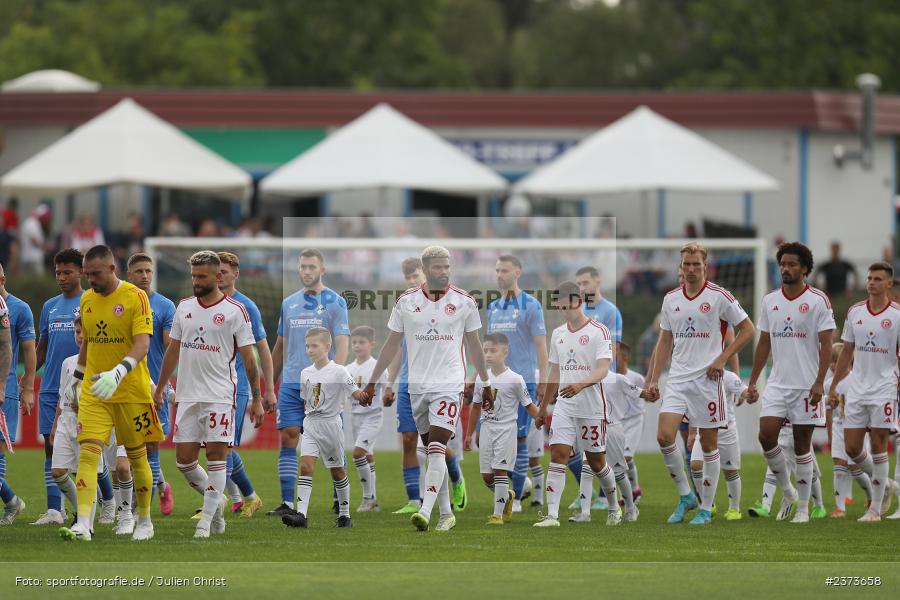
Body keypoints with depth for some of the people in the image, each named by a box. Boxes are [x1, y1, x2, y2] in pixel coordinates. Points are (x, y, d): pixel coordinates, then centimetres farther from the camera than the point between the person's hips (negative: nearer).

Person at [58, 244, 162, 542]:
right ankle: (83, 525, -20)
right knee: (88, 453, -12)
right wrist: (76, 379, 24)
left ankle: (145, 521, 25)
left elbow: (142, 344, -20)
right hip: (93, 392, 4)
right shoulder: (87, 299, 8)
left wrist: (118, 373, -34)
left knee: (137, 456, 8)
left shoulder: (135, 297, -10)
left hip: (131, 392, -4)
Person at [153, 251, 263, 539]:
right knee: (184, 459, 1)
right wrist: (160, 387, 20)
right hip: (187, 394, 5)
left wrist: (257, 399, -3)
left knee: (216, 454, -8)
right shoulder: (184, 307, 10)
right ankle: (216, 499, 25)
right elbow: (173, 350, 19)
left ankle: (207, 520, -1)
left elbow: (248, 358, -2)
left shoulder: (235, 311, -4)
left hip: (220, 395, -5)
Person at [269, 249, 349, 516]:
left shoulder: (335, 302, -2)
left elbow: (342, 344, -10)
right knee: (288, 439, -3)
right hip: (291, 383, 4)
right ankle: (287, 502, -3)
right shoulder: (289, 303, 14)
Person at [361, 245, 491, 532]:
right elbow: (391, 345, 12)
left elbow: (474, 345, 12)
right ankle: (446, 513, 16)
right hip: (418, 386, 3)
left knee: (436, 449, -15)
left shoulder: (464, 302, 2)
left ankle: (426, 512, -23)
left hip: (449, 386, -3)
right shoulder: (406, 301, 5)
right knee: (434, 452, 8)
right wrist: (372, 383, 12)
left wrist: (486, 384, 16)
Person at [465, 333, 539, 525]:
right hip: (486, 428, 5)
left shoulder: (515, 380, -8)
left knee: (500, 470, -10)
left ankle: (498, 514, -5)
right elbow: (476, 407, 16)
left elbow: (528, 405, -2)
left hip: (506, 428, -5)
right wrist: (469, 434, 19)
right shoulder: (481, 378, 7)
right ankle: (508, 496, 33)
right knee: (486, 475, 5)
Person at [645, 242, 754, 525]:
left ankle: (706, 508, 10)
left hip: (707, 378, -4)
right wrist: (653, 379, 11)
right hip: (678, 378, 4)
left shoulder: (719, 296, -4)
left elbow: (747, 329, 0)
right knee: (665, 436, -12)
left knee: (708, 444, 1)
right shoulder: (670, 299, 10)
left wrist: (722, 358, -9)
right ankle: (685, 496, 5)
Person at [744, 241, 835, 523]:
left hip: (806, 385, -4)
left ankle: (803, 507, 10)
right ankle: (787, 492, 10)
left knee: (802, 444, 0)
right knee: (766, 435, -10)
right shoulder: (770, 300, 9)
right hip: (777, 383, 4)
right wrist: (752, 382, 11)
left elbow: (826, 344, -8)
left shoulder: (817, 300, -6)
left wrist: (819, 382, -17)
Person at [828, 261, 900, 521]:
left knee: (878, 445, -5)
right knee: (852, 447, 2)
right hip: (857, 389, 5)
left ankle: (876, 508, 2)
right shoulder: (855, 312, 8)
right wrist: (833, 386, 12)